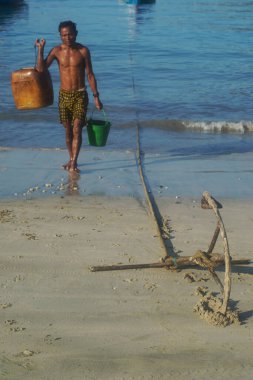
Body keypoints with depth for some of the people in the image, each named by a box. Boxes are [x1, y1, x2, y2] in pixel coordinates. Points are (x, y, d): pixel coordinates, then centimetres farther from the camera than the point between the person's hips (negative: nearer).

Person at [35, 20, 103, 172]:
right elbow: (41, 68, -11)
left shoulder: (83, 51, -5)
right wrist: (40, 49, -20)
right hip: (64, 95, 2)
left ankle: (74, 163, -16)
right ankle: (72, 159, 27)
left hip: (80, 95, -2)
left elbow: (90, 75, -1)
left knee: (77, 129, -12)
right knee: (68, 130, 11)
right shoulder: (57, 51, -1)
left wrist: (96, 96, -3)